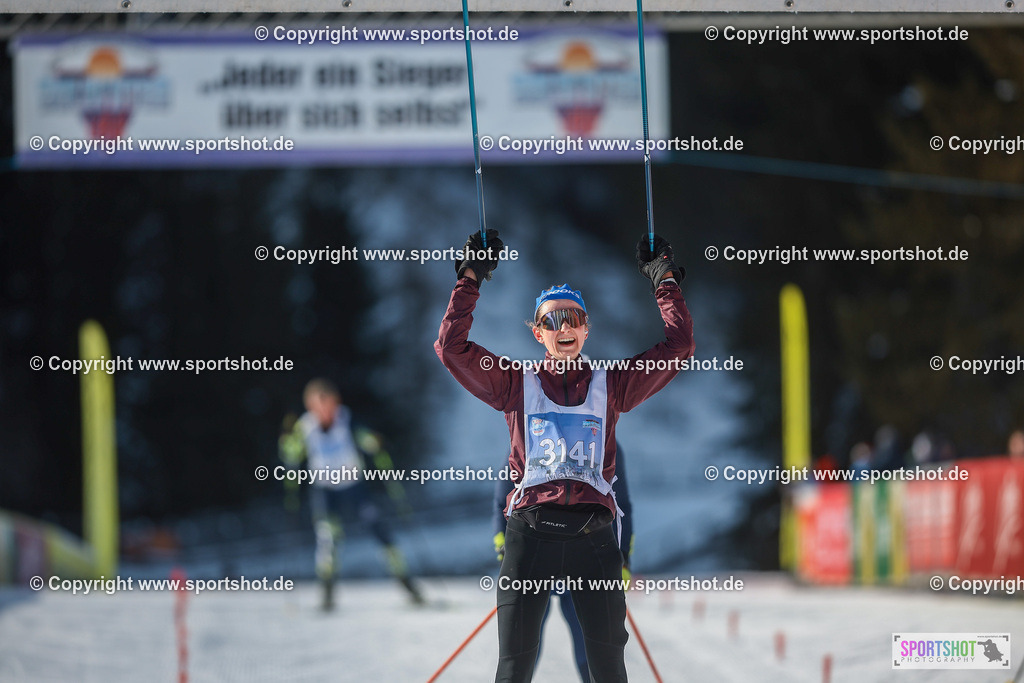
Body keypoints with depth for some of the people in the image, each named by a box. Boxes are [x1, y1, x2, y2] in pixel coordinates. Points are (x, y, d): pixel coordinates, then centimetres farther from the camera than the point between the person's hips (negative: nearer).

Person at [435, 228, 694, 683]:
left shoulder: (610, 386, 15)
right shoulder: (516, 385, 13)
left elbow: (677, 347, 14)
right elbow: (452, 348, 6)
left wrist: (665, 282, 15)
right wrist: (470, 280, 6)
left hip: (593, 534, 1)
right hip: (530, 530, -1)